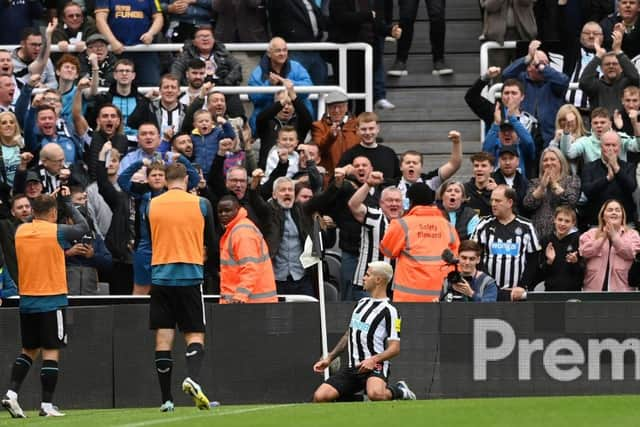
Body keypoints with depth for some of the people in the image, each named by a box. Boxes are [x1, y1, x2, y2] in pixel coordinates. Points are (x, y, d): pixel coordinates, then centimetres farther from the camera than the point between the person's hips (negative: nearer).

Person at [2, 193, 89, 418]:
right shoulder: (57, 231, -10)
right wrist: (68, 202, 16)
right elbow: (83, 227, 6)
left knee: (28, 350, 16)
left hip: (27, 301, 5)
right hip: (52, 301, -5)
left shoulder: (21, 231, 2)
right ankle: (47, 404, -2)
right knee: (51, 352, 0)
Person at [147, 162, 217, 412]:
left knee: (163, 338, 4)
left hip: (161, 276, 1)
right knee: (195, 335, 3)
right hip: (191, 277, -1)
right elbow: (212, 246, 8)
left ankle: (166, 399, 3)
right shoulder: (201, 204, 0)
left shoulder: (152, 206, 4)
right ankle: (193, 378, -25)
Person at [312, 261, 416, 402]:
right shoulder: (362, 303, 18)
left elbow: (395, 348, -11)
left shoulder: (389, 311, -6)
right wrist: (329, 358, 21)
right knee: (320, 396, -12)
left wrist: (374, 360, -26)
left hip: (374, 368, -7)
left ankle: (399, 391, -6)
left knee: (375, 394, -39)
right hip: (352, 368, 7)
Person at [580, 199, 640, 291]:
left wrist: (614, 236, -13)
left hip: (622, 288, -1)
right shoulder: (591, 233, 13)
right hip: (594, 289, 1)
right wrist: (603, 238, -13)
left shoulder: (631, 234, 10)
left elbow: (632, 253, -7)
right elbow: (584, 252, -3)